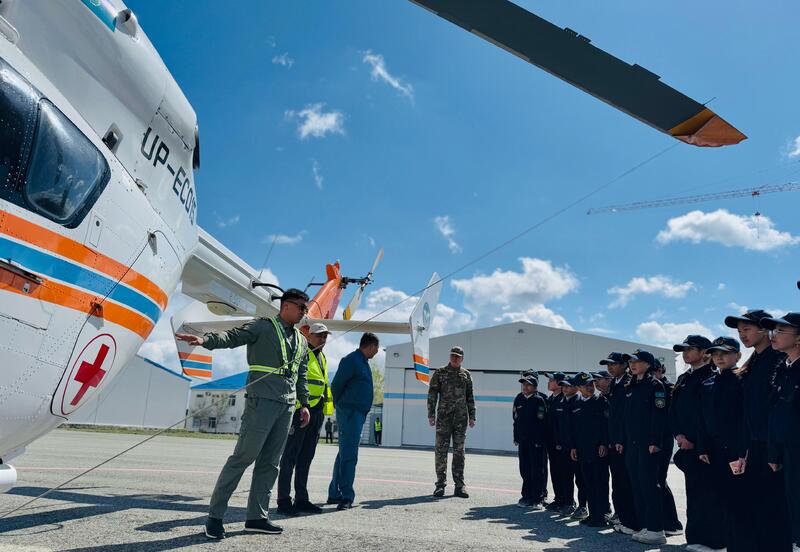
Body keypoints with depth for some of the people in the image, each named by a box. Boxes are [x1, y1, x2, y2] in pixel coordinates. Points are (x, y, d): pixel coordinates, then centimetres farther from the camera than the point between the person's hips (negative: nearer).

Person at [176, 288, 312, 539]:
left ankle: (257, 517, 17)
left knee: (270, 463, 9)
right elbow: (232, 337, -16)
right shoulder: (263, 326, -1)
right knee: (243, 456, -6)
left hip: (287, 406, 7)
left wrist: (304, 404, 20)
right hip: (262, 401, -7)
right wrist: (205, 340, -33)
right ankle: (215, 515, 5)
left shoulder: (302, 341, 19)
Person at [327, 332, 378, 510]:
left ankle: (334, 494, 23)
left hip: (359, 414, 10)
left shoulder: (363, 362, 18)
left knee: (345, 454, 14)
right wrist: (342, 406, -2)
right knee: (349, 455, -9)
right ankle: (346, 496, -6)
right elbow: (336, 385, -12)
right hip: (350, 414, -10)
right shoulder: (351, 360, -13)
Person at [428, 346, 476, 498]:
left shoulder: (466, 374, 11)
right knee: (441, 450, -1)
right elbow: (432, 394, 1)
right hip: (443, 417, -2)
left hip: (461, 418, 2)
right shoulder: (440, 373, 3)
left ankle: (459, 485, 13)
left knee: (459, 451, 6)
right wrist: (431, 414, -6)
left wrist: (472, 416, 8)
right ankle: (440, 484, 7)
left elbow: (470, 397, 14)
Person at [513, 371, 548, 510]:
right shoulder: (519, 399, 8)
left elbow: (542, 422, -12)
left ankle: (538, 499, 9)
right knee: (525, 469, 10)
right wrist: (517, 438, 11)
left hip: (537, 441, -5)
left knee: (537, 470, 0)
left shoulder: (539, 400, -9)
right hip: (523, 440, 5)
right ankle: (527, 497, 21)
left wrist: (539, 441, -15)